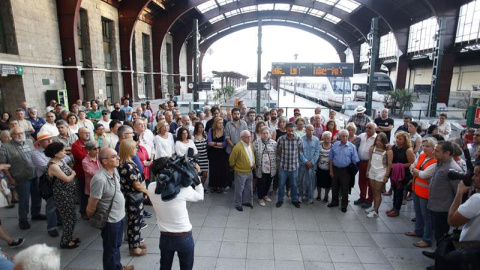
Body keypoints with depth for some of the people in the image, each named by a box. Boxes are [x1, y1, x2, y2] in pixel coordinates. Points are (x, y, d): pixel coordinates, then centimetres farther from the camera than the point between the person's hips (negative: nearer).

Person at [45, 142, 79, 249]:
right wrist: (72, 174, -4)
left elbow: (72, 172, 8)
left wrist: (70, 175, -11)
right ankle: (65, 242, 21)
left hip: (68, 193, 8)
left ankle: (68, 237, 36)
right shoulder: (53, 166, -24)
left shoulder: (61, 161, 3)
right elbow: (67, 179, -23)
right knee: (70, 219, 4)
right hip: (62, 196, -8)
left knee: (70, 217, 20)